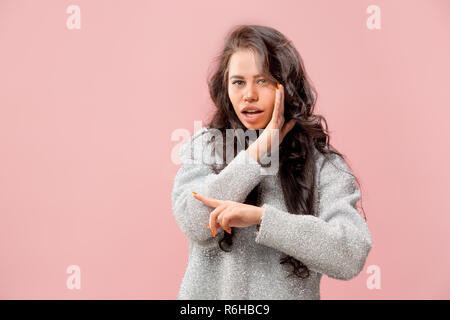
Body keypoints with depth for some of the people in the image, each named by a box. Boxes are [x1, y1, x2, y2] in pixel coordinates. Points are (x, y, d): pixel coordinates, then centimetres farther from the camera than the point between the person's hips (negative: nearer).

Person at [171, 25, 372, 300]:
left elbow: (352, 255, -20)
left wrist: (260, 216, -27)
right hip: (209, 290, 1)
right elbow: (196, 225, -17)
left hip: (287, 292, -1)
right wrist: (259, 149, -19)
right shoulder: (203, 147, -4)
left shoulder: (323, 166, -9)